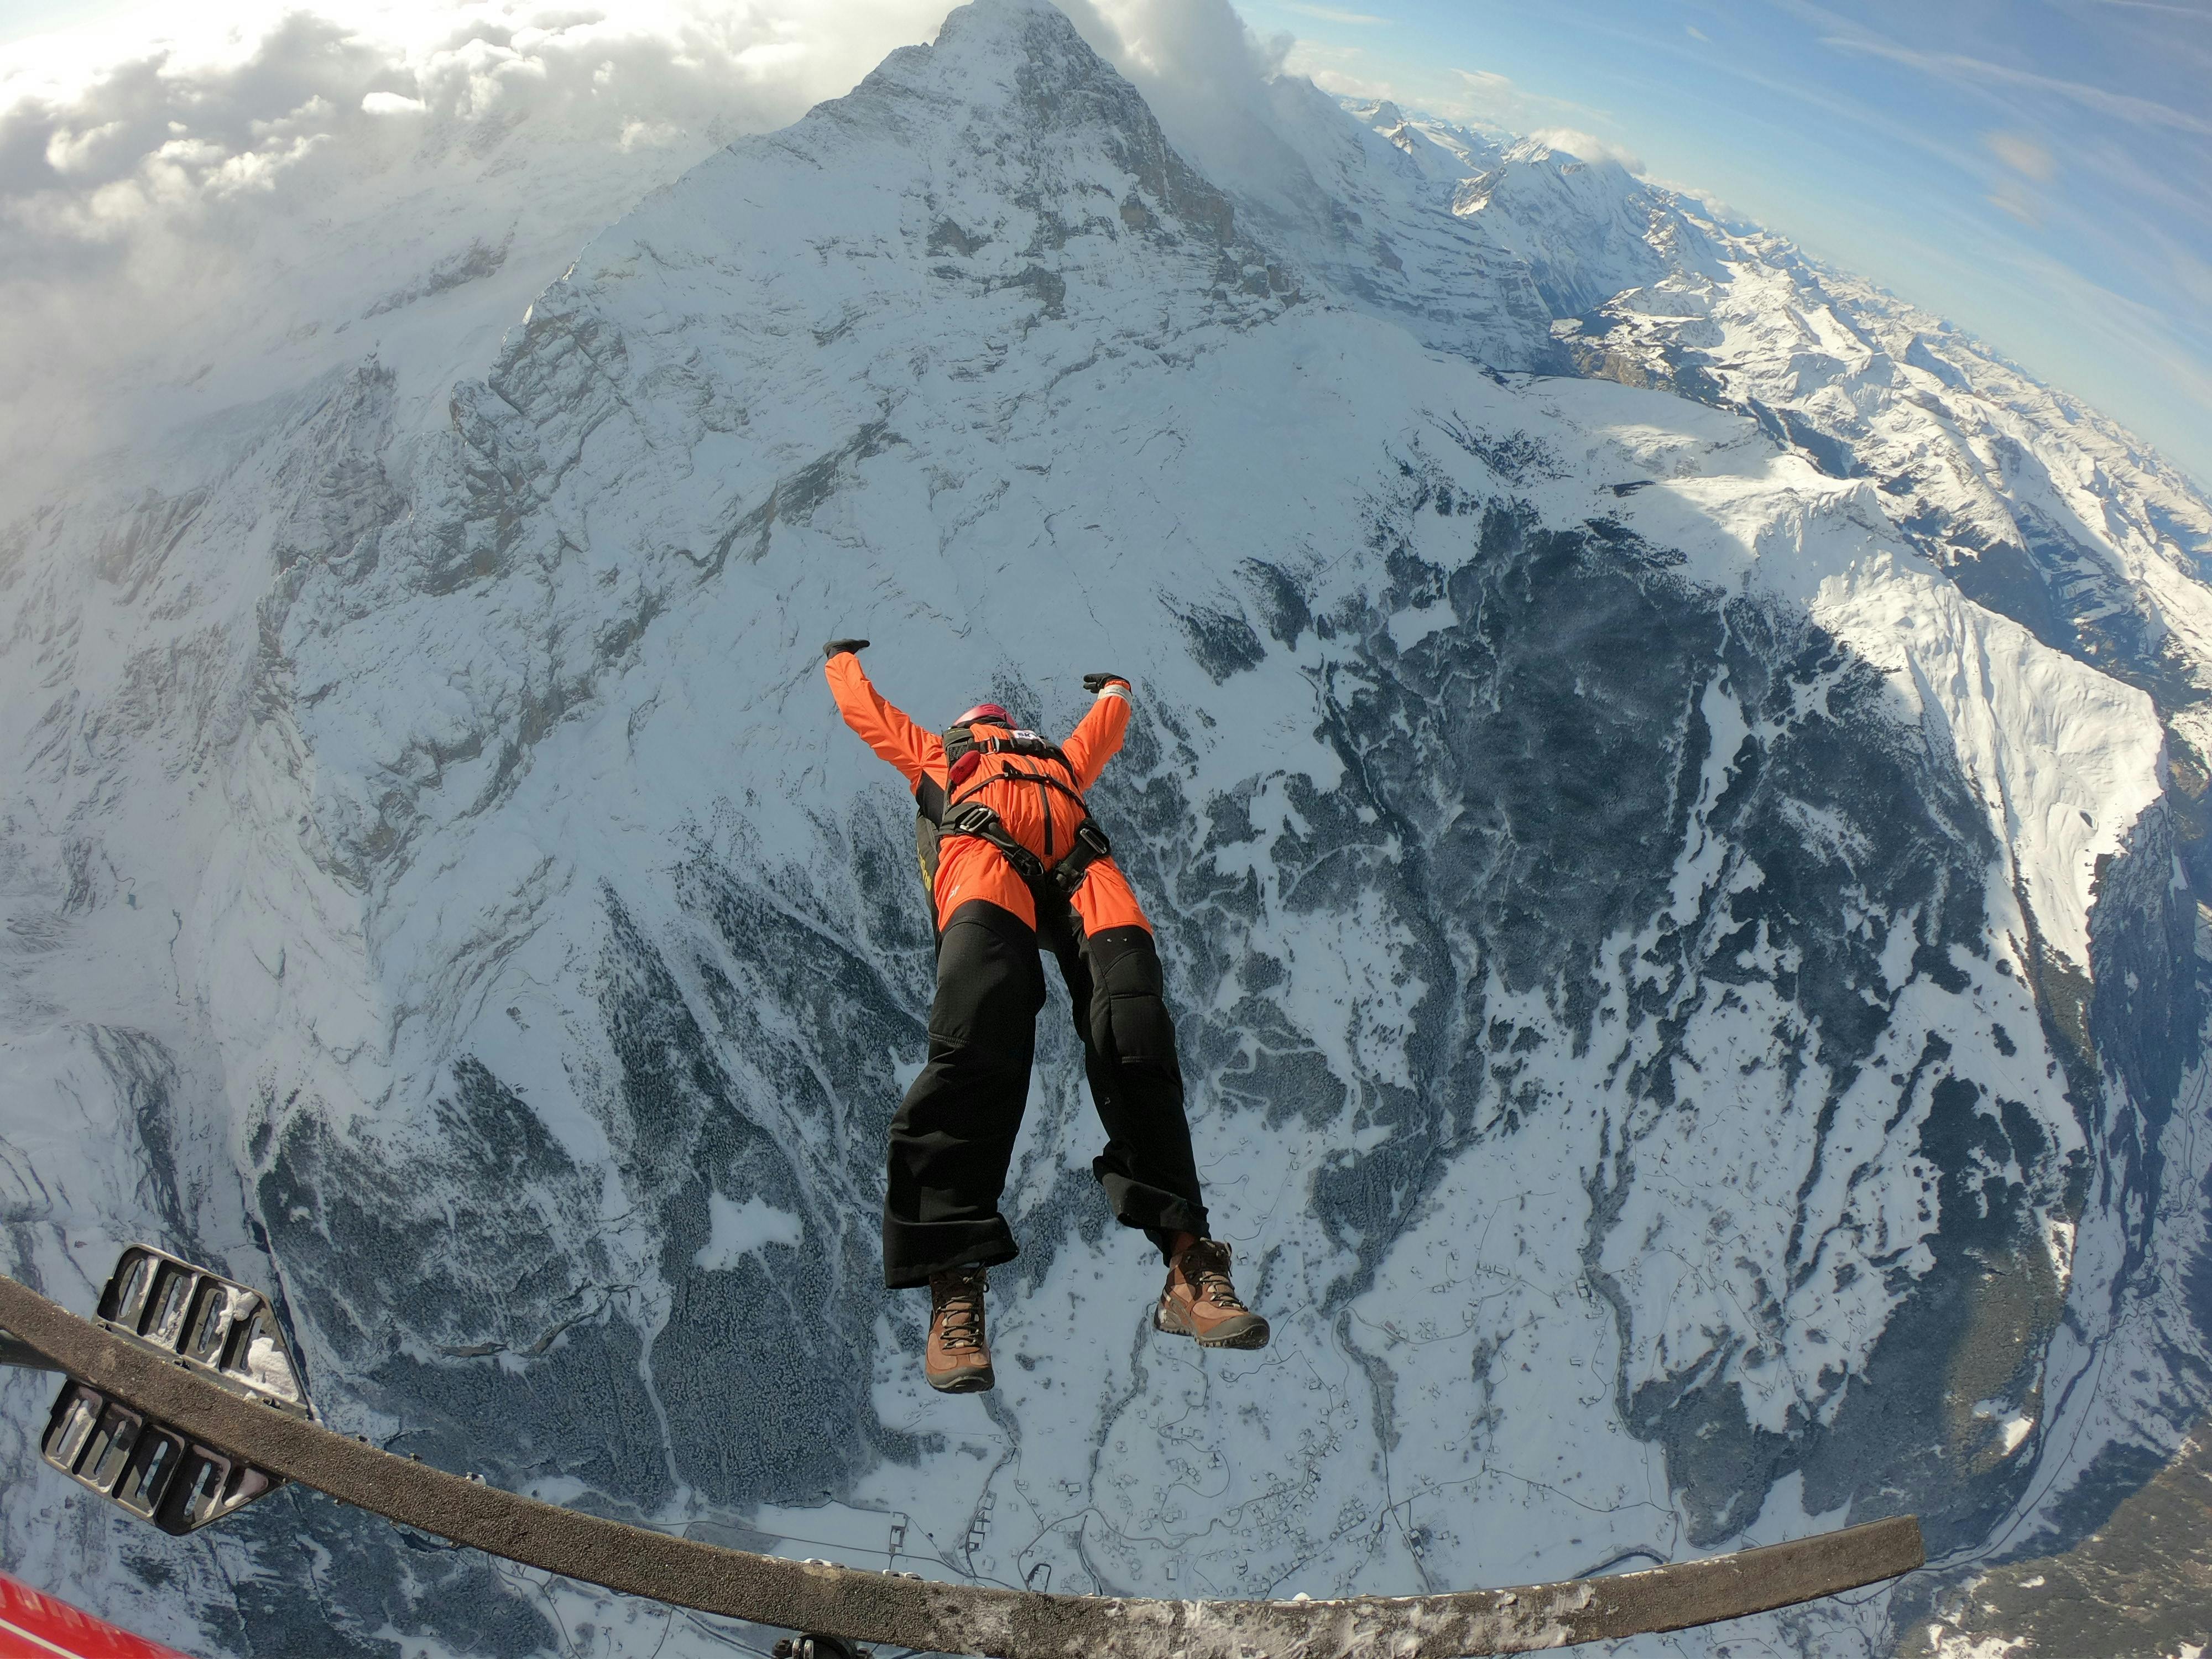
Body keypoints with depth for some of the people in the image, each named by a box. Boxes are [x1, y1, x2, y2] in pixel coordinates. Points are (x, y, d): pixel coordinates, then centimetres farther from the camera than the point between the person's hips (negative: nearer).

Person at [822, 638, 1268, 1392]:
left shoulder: (1064, 759, 48)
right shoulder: (935, 756, 43)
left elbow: (1104, 729, 65)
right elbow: (867, 711, 53)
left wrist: (1115, 689, 84)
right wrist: (843, 659, 70)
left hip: (1079, 861, 3)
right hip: (981, 845, -3)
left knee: (1139, 1043, -22)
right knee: (979, 1038, -31)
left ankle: (1189, 1262, -24)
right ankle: (953, 1281, -34)